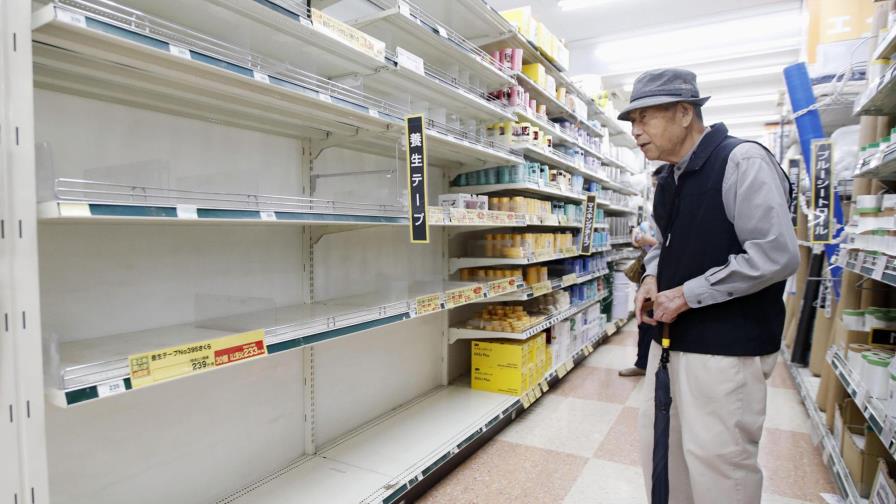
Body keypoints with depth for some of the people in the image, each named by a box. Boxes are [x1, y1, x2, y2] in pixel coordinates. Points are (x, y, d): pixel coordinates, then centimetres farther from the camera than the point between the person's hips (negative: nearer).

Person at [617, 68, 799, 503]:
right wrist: (652, 278, 2)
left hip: (726, 347, -8)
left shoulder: (743, 161, -14)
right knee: (659, 448, 18)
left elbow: (776, 255, -22)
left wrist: (687, 295, -19)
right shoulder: (668, 179, 11)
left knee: (716, 465, 2)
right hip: (670, 338, 9)